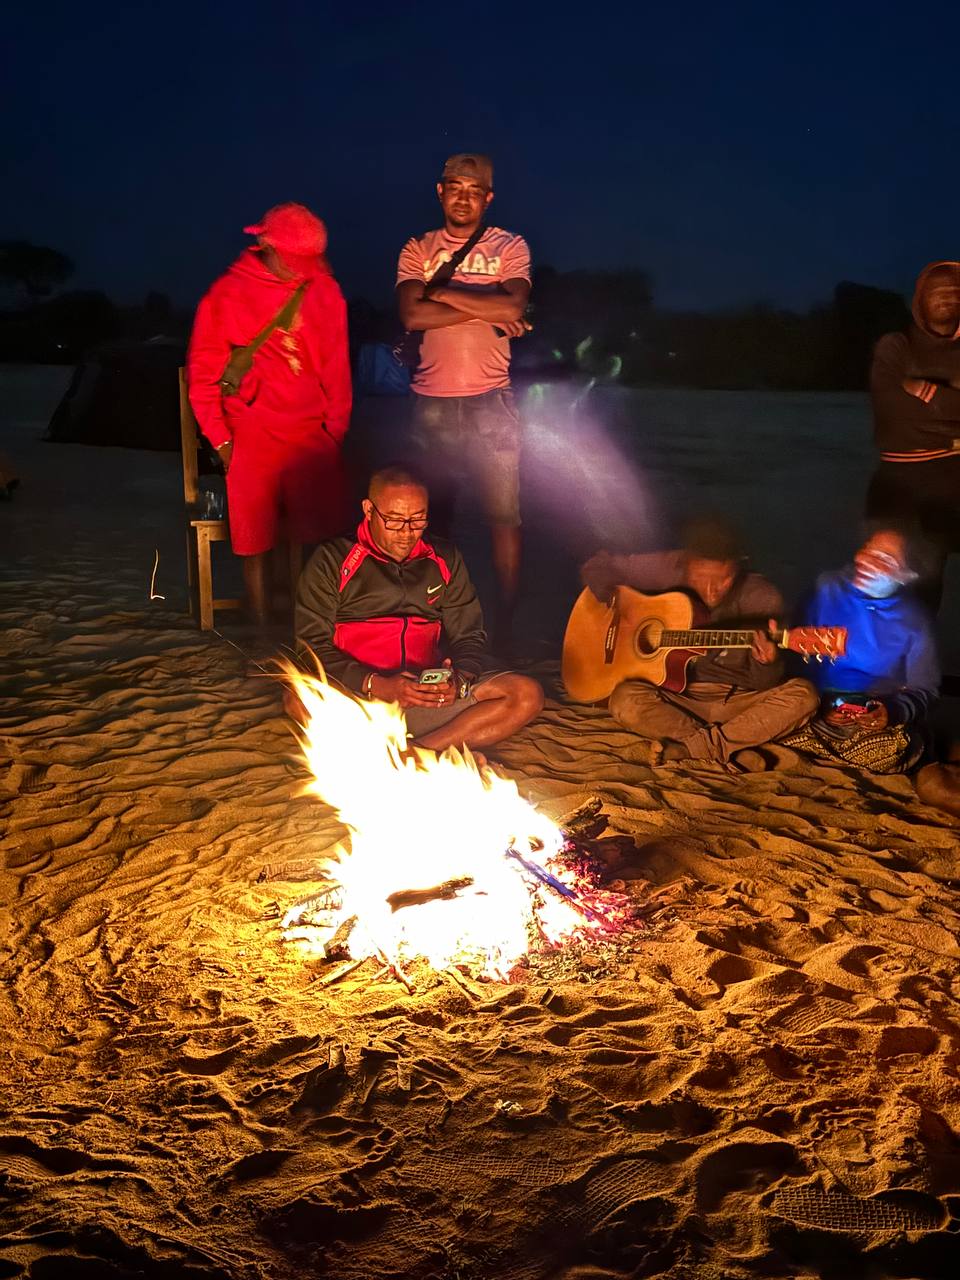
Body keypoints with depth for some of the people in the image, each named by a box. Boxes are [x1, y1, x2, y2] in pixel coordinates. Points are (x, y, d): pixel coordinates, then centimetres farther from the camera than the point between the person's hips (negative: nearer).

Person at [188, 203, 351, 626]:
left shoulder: (324, 291, 6)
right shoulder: (227, 295, 0)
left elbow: (336, 367, 11)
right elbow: (203, 373, 3)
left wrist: (336, 428, 6)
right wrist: (221, 439, -1)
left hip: (312, 436, 2)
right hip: (252, 439, -2)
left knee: (313, 539, -3)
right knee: (256, 544, -2)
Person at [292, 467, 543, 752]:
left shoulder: (445, 559, 16)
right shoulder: (331, 560, 4)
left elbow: (470, 635, 15)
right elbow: (312, 645, -3)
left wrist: (460, 680, -10)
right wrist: (376, 686, -18)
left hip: (430, 702, 3)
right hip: (357, 697, -3)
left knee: (527, 695, -19)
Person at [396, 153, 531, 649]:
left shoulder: (509, 247, 8)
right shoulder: (417, 250, 10)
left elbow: (514, 306, -12)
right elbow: (412, 315, -7)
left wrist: (443, 290, -7)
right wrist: (486, 310, -9)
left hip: (491, 402, -1)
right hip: (432, 403, 1)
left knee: (504, 516, -2)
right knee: (433, 515, 7)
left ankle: (504, 625, 7)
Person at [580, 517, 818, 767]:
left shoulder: (762, 599, -10)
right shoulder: (668, 570, -9)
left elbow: (762, 687, -7)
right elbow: (598, 566, 1)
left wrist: (766, 662, -30)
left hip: (738, 702, 0)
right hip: (677, 697, 0)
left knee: (803, 695, -27)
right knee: (625, 699, -31)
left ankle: (689, 746, -29)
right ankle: (732, 750, -26)